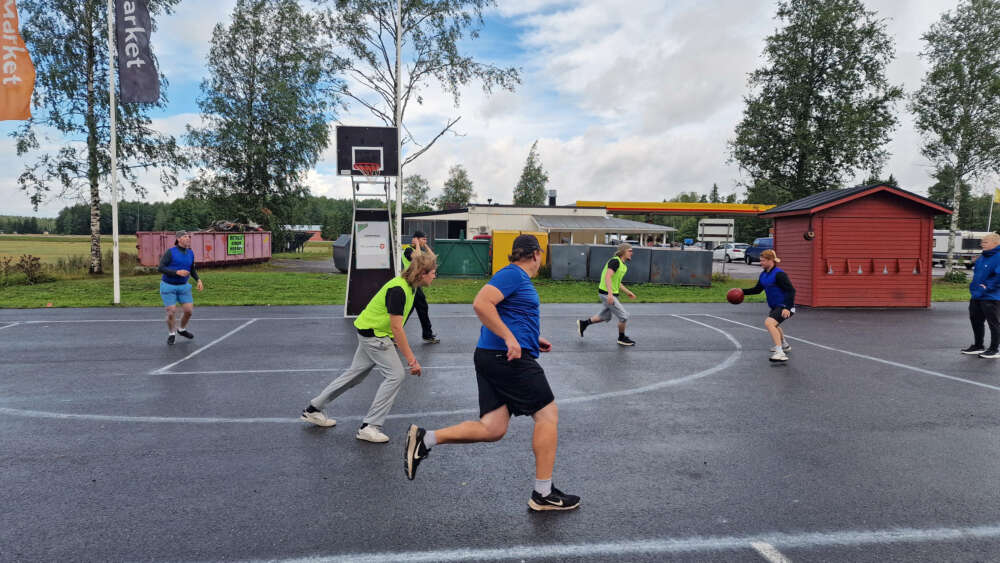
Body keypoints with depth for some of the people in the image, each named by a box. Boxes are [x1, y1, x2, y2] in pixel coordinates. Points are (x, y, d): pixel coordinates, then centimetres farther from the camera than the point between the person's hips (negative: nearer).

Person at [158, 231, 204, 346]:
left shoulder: (190, 253, 1)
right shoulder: (170, 252, -15)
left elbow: (192, 270, 15)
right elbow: (160, 268, -19)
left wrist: (199, 280, 0)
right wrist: (177, 272, -29)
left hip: (183, 286, 5)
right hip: (168, 286, -4)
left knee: (189, 310, 1)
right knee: (172, 312, -5)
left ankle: (182, 330, 30)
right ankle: (171, 334, 21)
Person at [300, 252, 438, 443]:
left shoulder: (408, 287, 4)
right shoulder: (398, 290, -26)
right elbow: (396, 328, -27)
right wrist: (411, 359, -25)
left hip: (371, 332, 10)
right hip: (374, 334, -10)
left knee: (355, 374, 17)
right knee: (396, 375, -10)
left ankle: (313, 409, 29)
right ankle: (369, 426, -4)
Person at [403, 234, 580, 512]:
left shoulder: (516, 276, 22)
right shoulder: (513, 274, -9)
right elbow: (481, 304, -23)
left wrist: (534, 339, 28)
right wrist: (510, 338, -23)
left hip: (491, 358, 10)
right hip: (509, 357, -10)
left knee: (492, 429, 4)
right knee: (548, 415, 0)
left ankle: (425, 438, 0)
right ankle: (543, 494, 7)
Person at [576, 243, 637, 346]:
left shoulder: (623, 265, 14)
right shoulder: (615, 261, -17)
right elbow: (608, 277, -30)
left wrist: (627, 292, 21)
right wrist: (610, 293, -40)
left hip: (612, 294, 10)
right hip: (606, 294, -10)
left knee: (605, 317, 20)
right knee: (623, 316, -5)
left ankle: (583, 323, 31)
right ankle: (622, 338, 14)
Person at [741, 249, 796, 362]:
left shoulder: (779, 274, -20)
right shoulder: (764, 274, 6)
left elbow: (791, 290, -23)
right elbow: (757, 289, 18)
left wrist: (787, 308, -32)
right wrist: (743, 292, 4)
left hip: (784, 307, -11)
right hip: (775, 306, 11)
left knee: (769, 323, -30)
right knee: (773, 324, 33)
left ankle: (780, 353, -34)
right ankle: (784, 345, 59)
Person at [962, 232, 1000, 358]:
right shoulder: (982, 257, 12)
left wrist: (986, 288, -20)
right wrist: (974, 286, 9)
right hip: (976, 296, 9)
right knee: (975, 321, 17)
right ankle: (978, 346, 30)